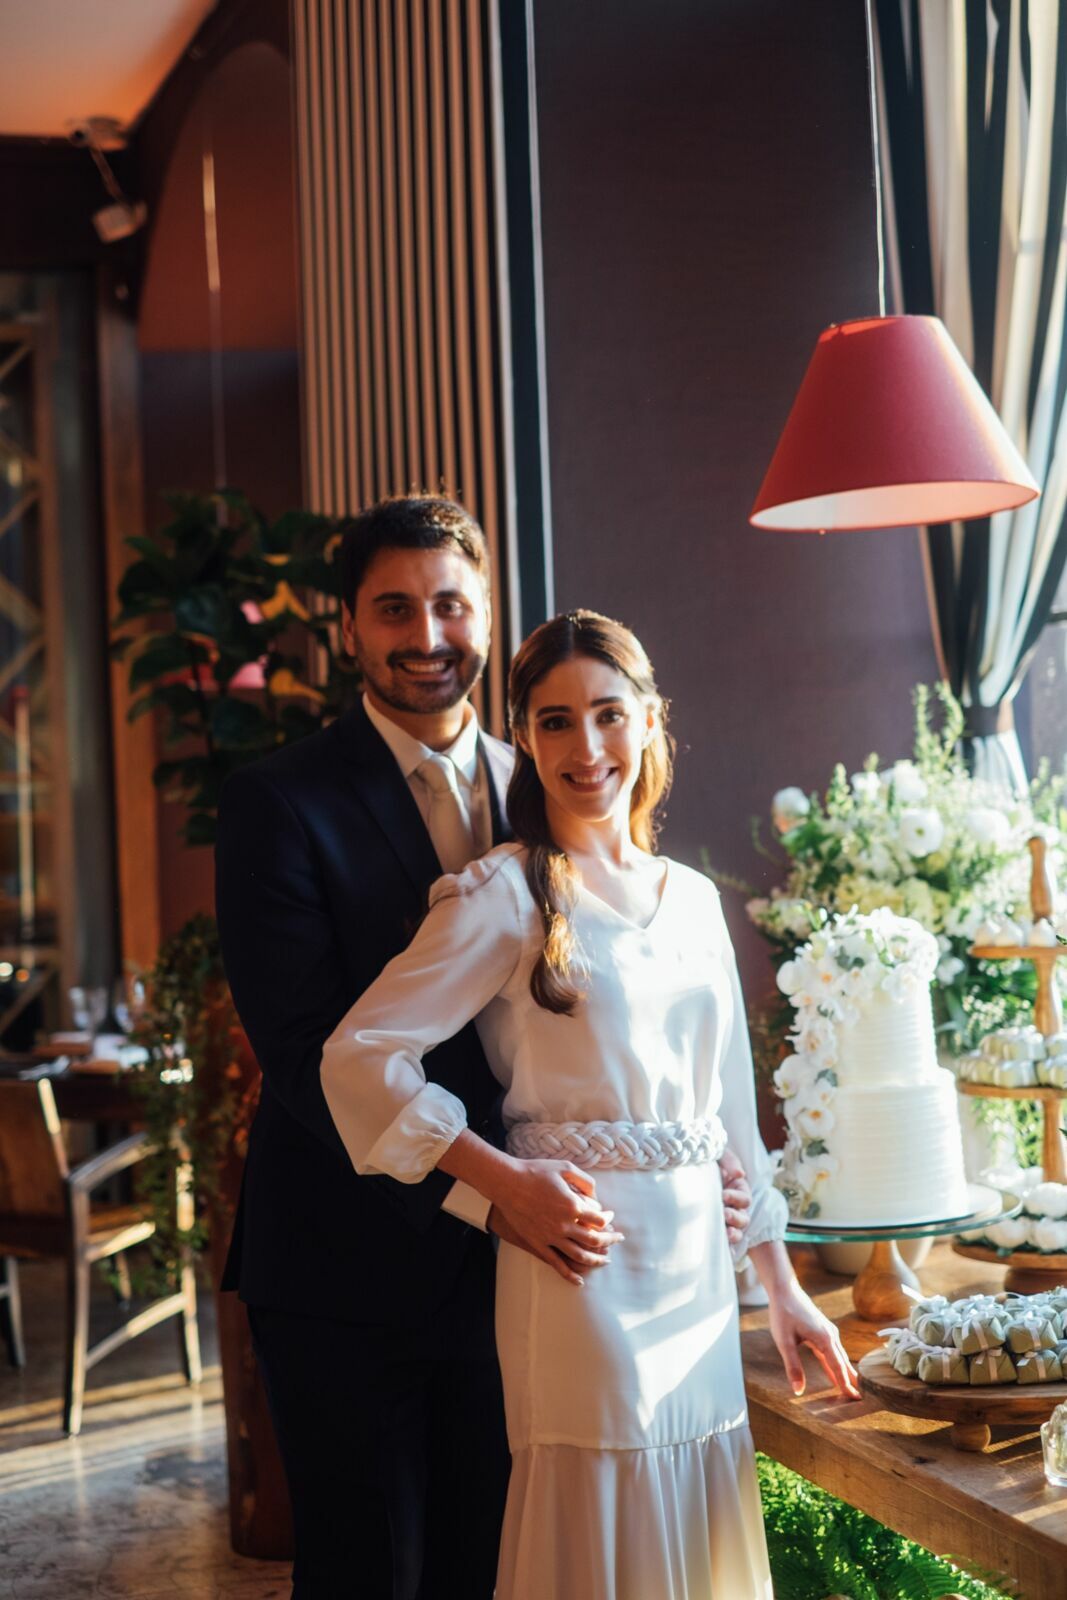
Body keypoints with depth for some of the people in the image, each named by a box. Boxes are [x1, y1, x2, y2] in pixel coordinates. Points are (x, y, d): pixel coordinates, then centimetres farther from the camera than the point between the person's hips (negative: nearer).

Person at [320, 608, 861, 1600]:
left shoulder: (694, 898, 11)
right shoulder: (507, 894, -8)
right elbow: (359, 1056, -15)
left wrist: (781, 1285, 16)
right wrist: (514, 1185, -15)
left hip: (699, 1270, 6)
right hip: (585, 1267, -6)